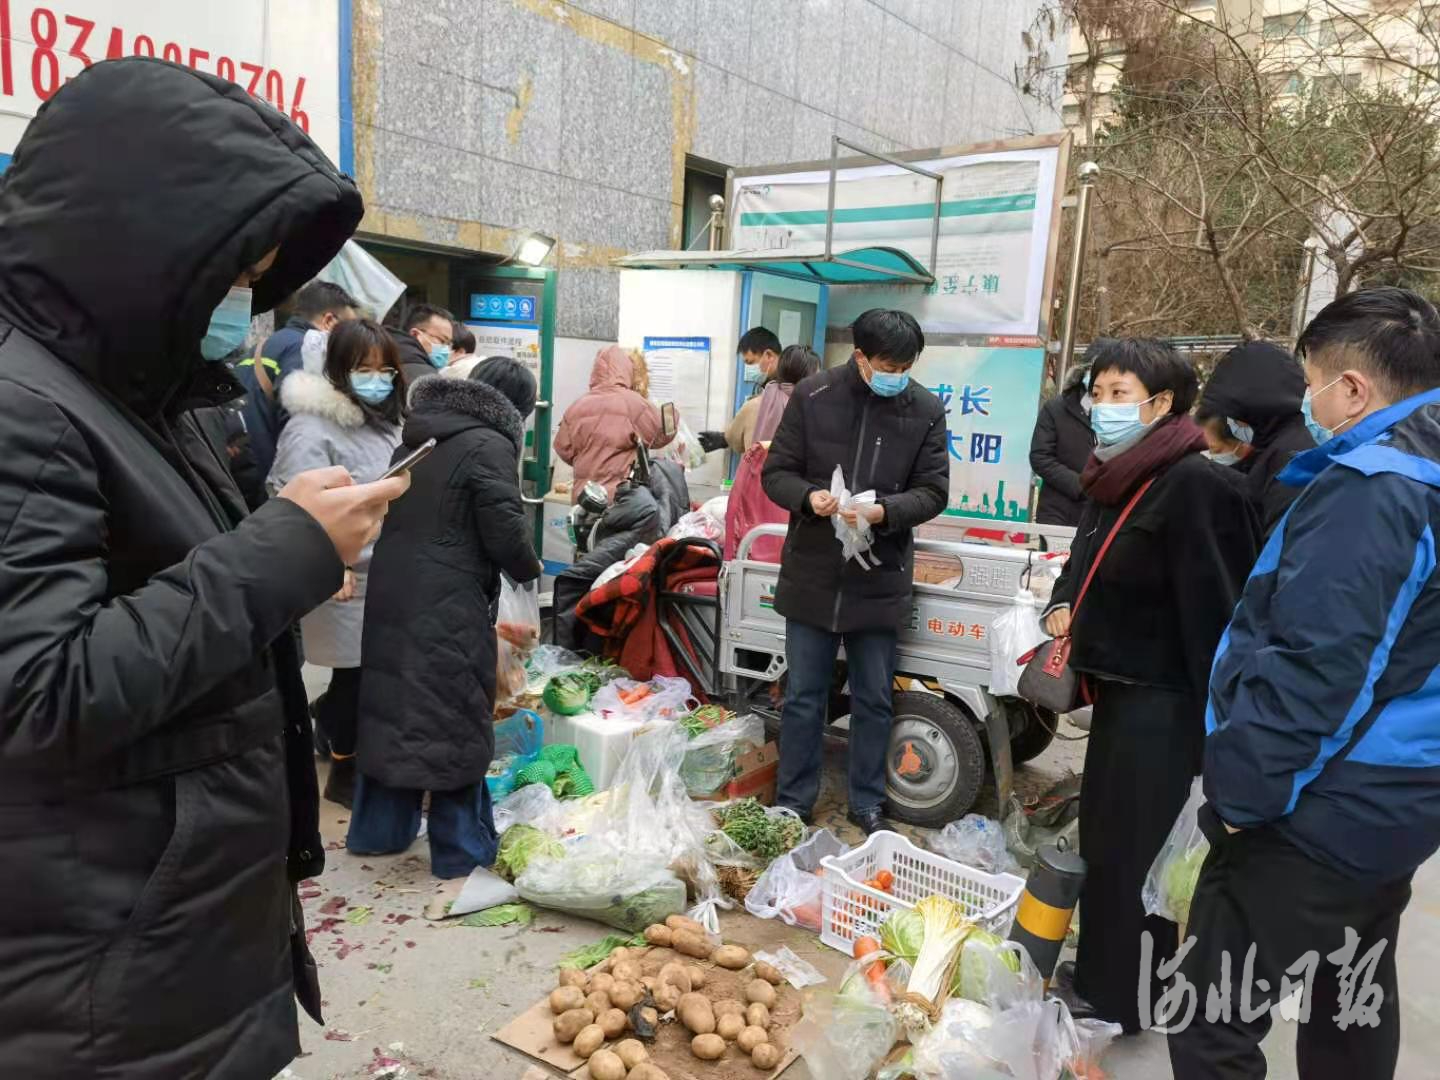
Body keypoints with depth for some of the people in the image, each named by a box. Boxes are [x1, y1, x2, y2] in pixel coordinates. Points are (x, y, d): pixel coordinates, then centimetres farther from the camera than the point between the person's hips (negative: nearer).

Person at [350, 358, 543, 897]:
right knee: (456, 719, 1)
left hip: (393, 593, 8)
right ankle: (461, 852, 10)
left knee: (395, 702, 16)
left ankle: (377, 830, 28)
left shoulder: (417, 439, 15)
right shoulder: (488, 445, -12)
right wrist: (529, 570, 4)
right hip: (448, 606, -8)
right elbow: (505, 531, -16)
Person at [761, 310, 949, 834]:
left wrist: (885, 511, -21)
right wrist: (809, 497, -22)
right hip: (812, 574, 0)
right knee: (803, 697, 10)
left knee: (874, 701, 13)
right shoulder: (813, 395, -4)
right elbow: (776, 472, -1)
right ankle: (793, 802, 26)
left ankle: (868, 804, 31)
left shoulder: (926, 410, -3)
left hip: (880, 580, 1)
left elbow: (933, 491, -2)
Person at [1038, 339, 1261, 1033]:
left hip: (1162, 701, -9)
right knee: (1102, 838, 19)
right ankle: (1100, 973, 36)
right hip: (1117, 687, 9)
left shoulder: (1194, 484, -20)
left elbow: (1213, 606, -23)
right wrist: (1064, 606, 1)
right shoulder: (1115, 478, 8)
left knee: (1129, 851, 3)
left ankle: (1120, 1001, 21)